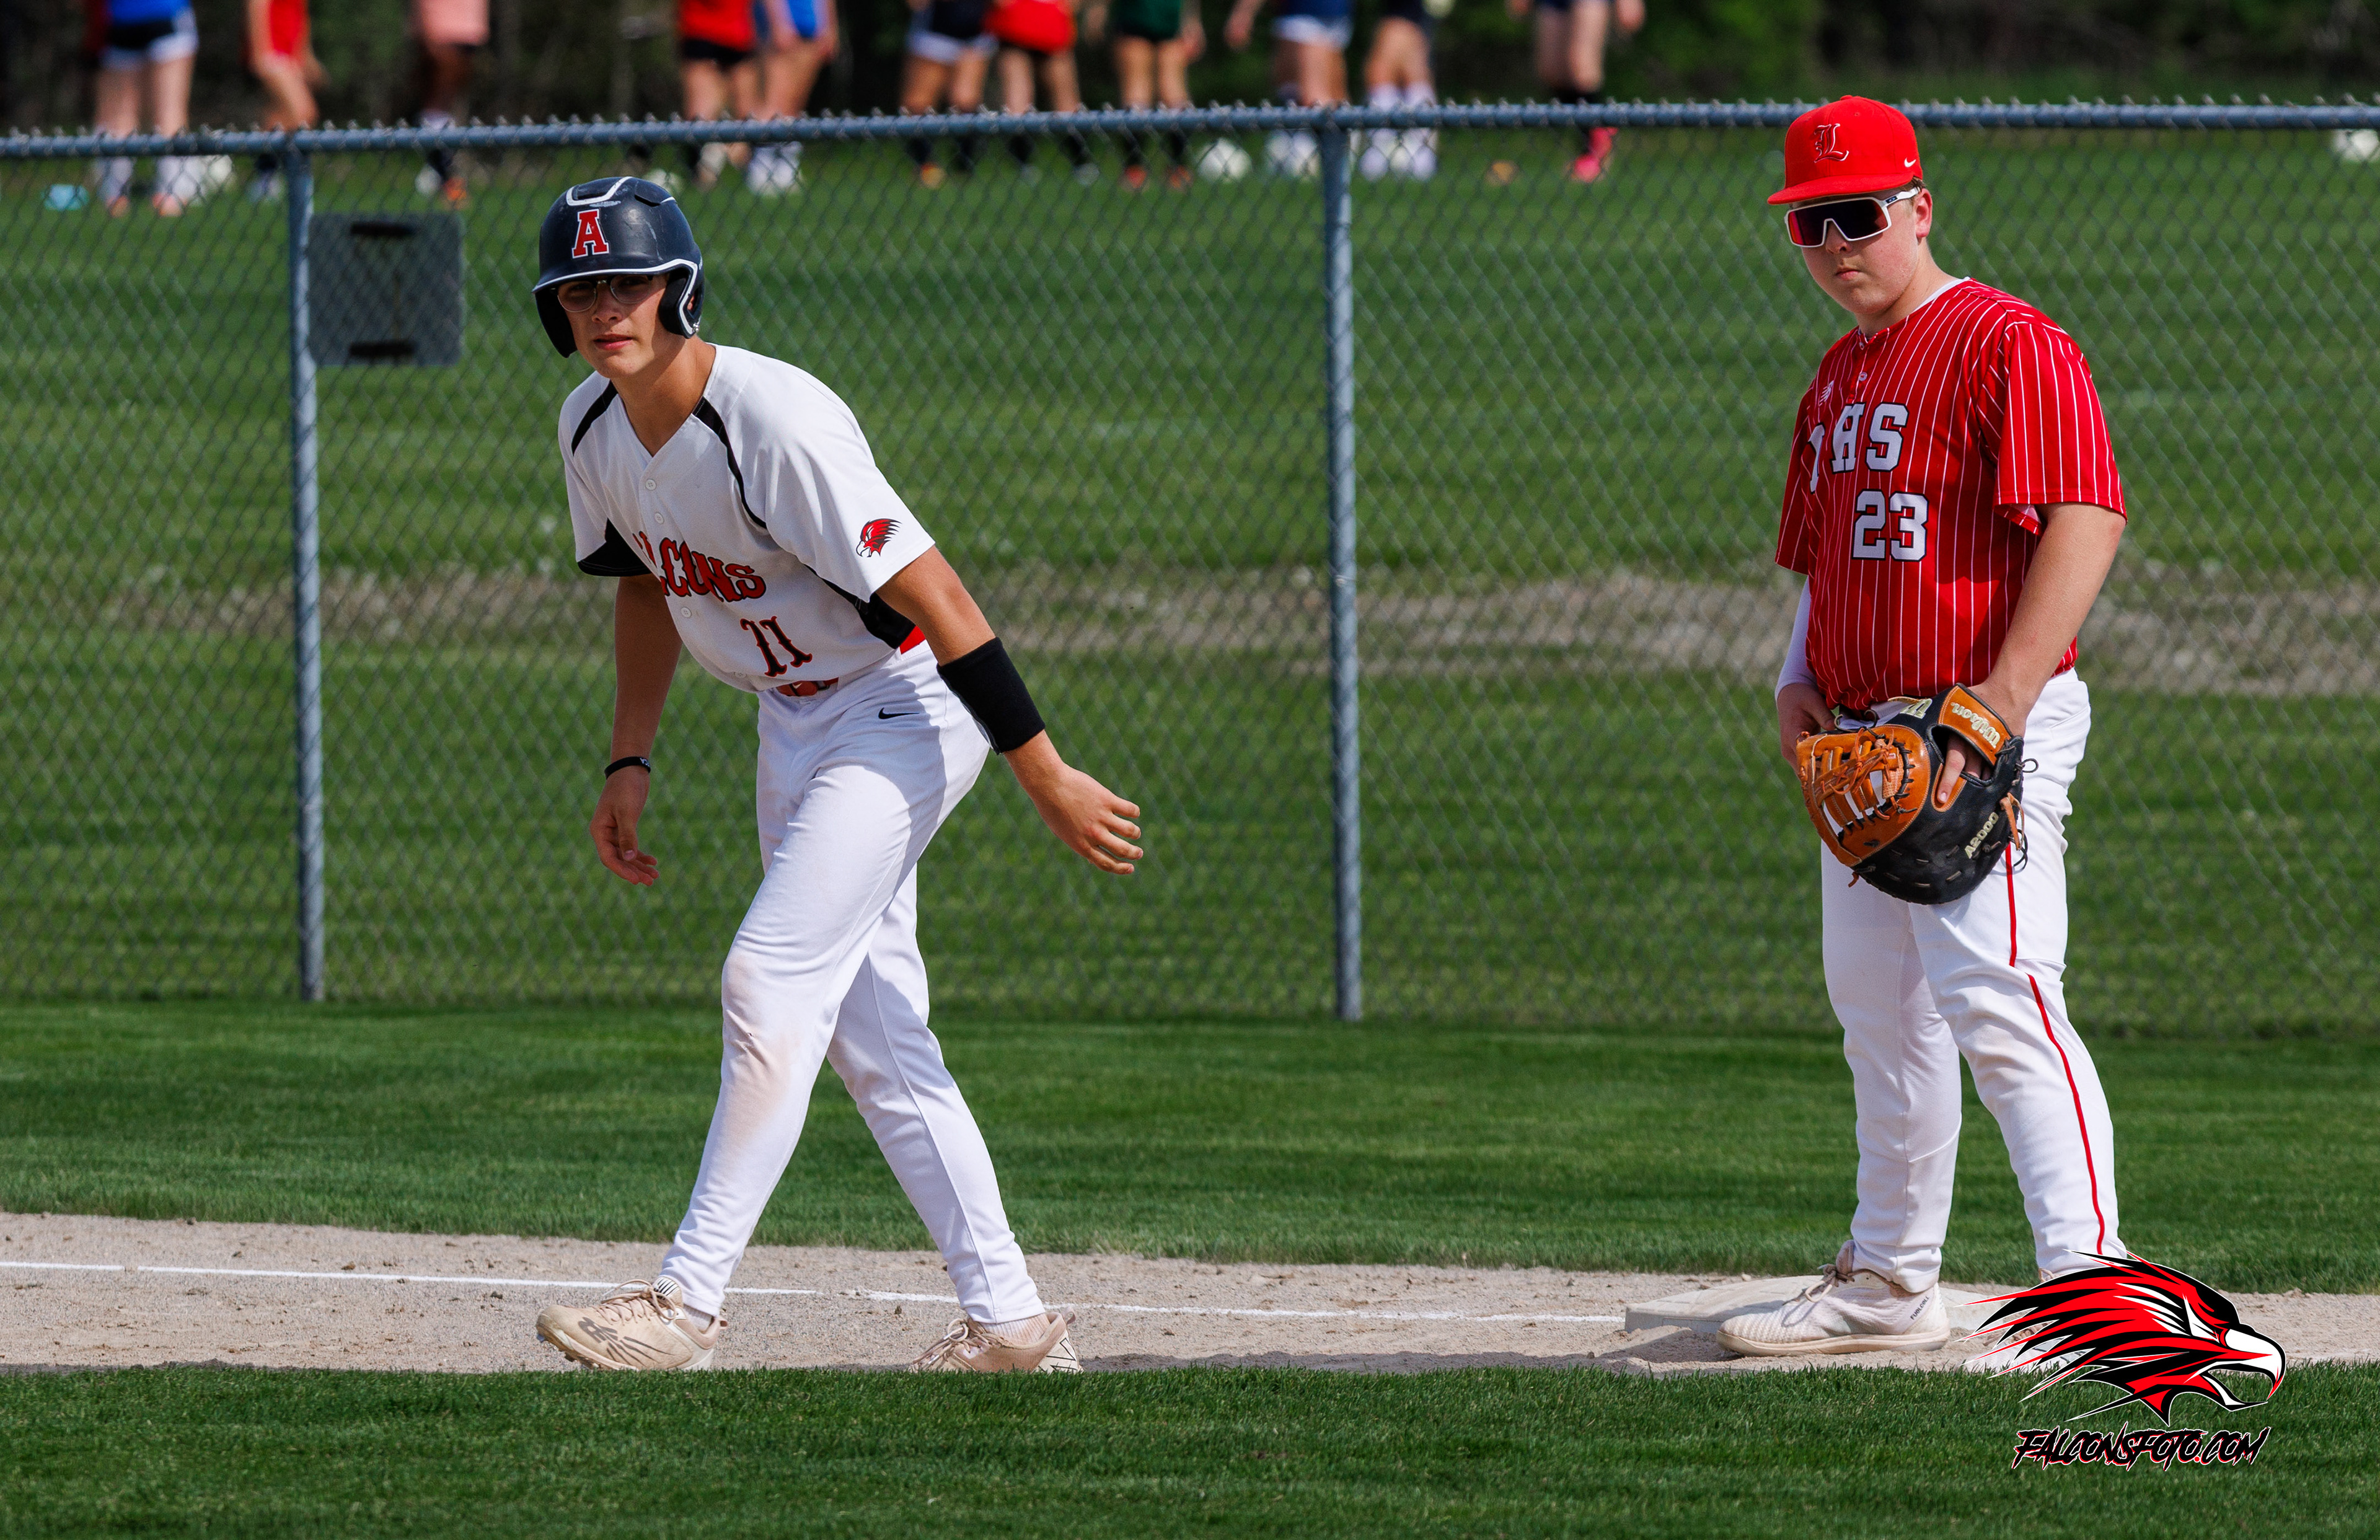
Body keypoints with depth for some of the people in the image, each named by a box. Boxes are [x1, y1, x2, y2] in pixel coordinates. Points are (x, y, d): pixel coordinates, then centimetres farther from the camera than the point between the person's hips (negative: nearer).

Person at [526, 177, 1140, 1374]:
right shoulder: (593, 427, -3)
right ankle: (1007, 1318, 12)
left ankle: (689, 1301, -15)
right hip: (794, 724, 9)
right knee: (868, 1034, 6)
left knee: (771, 980, -17)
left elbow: (929, 596, -28)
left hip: (907, 705, -9)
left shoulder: (774, 423, -29)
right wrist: (628, 764, 12)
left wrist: (1048, 779, -27)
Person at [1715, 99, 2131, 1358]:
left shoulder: (2008, 346, -11)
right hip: (1863, 738, 9)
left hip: (1988, 731, -9)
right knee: (1879, 1014, 14)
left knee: (1996, 1000, -20)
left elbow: (2084, 521, -20)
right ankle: (1888, 1285, 24)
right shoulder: (1837, 381, 18)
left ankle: (2089, 1273, -24)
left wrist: (2000, 703, -27)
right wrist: (1798, 684, 9)